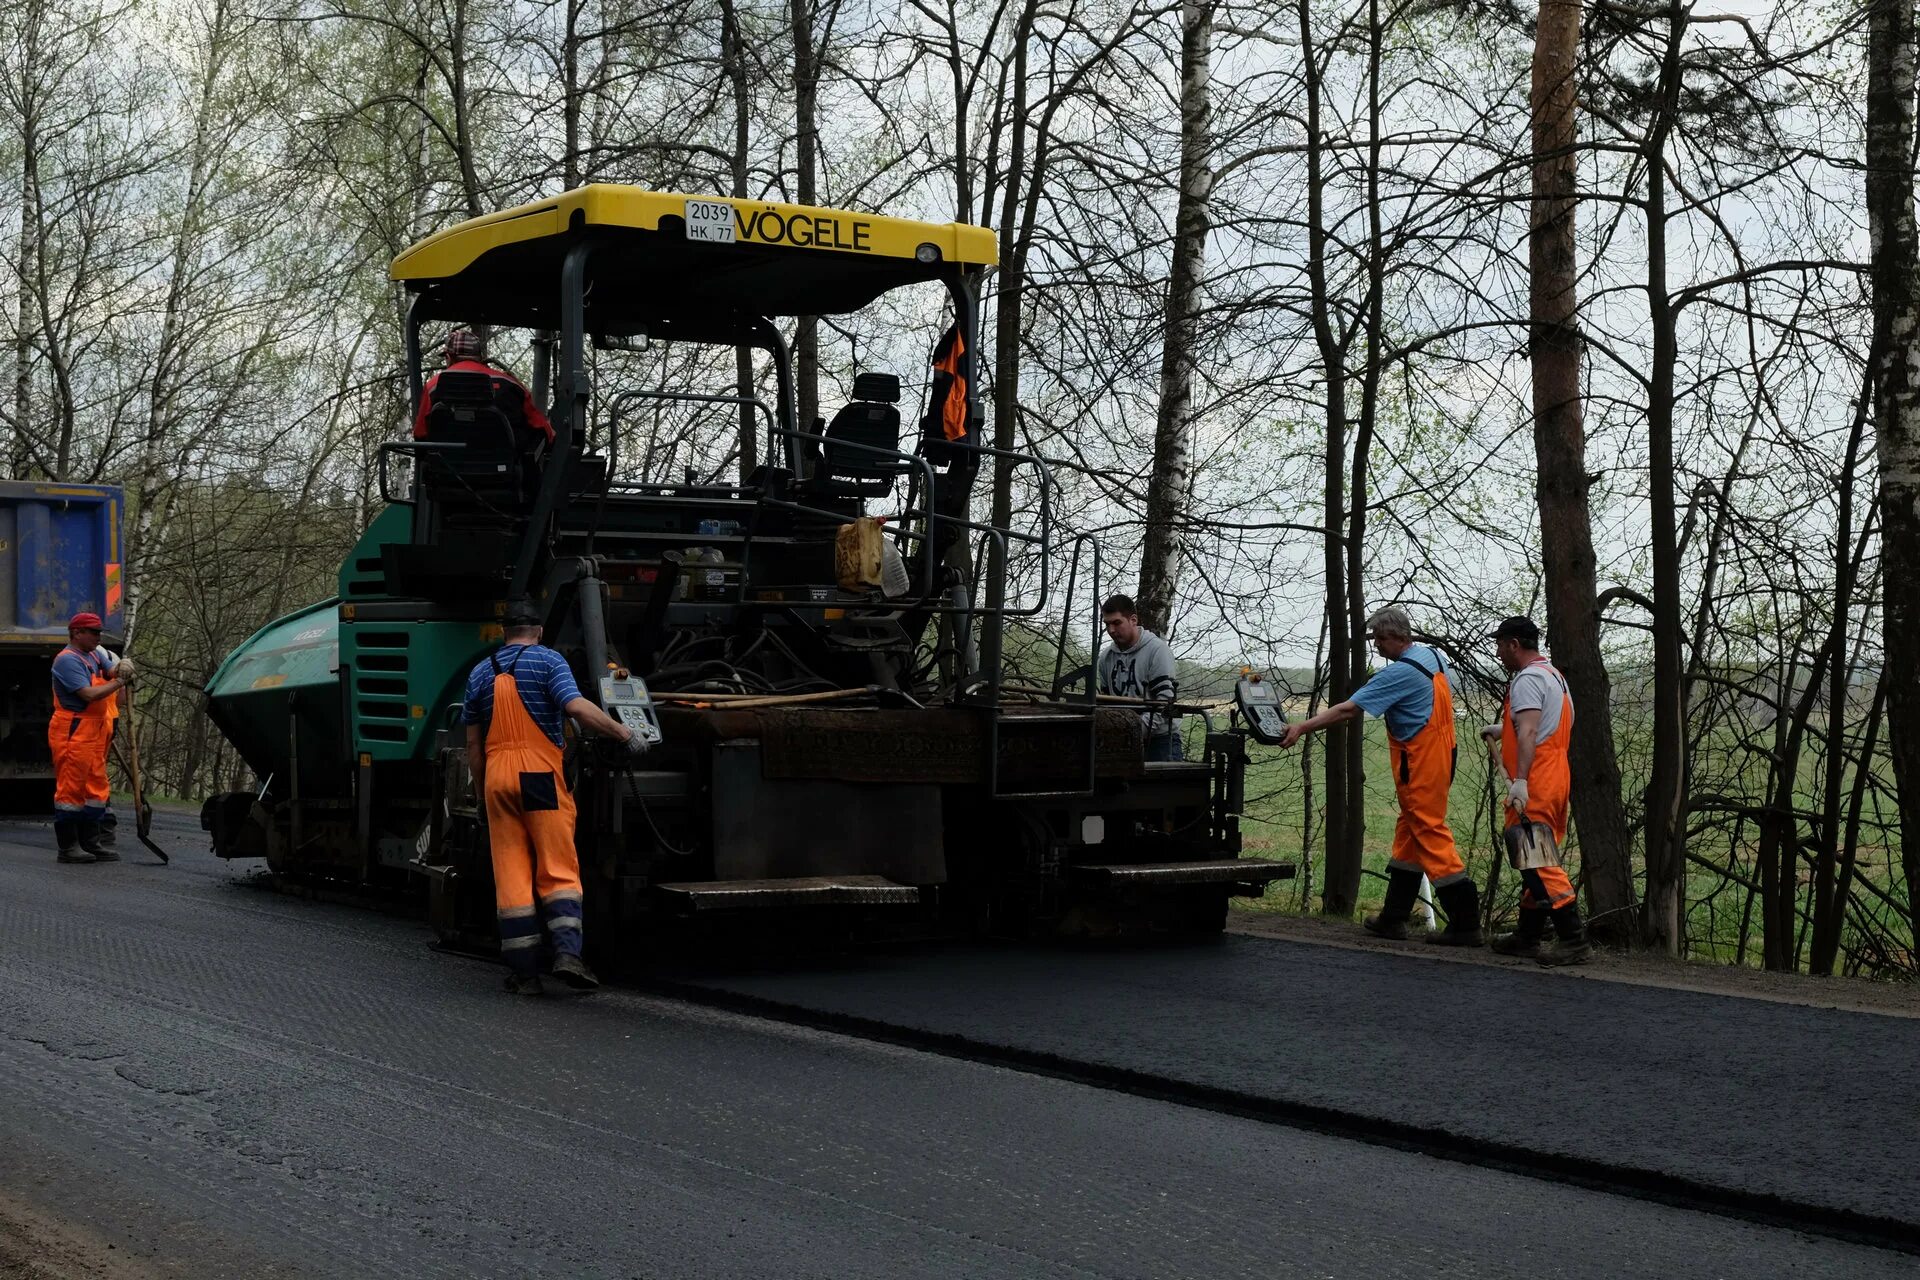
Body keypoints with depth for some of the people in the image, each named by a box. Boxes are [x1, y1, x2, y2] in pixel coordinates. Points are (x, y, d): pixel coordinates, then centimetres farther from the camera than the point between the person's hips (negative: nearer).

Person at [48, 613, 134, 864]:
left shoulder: (95, 654, 16)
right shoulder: (67, 660, -13)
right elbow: (89, 694, -20)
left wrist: (120, 669, -13)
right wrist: (119, 681, -13)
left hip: (95, 733, 10)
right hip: (73, 733, -10)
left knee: (96, 786, 11)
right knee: (71, 788, -6)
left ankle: (91, 843, 17)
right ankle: (68, 847, -2)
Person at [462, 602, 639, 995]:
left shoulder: (480, 672, 16)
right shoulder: (548, 661, 2)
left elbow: (472, 742, 16)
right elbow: (577, 707, -14)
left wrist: (481, 791, 22)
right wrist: (623, 733, -9)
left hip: (497, 775, 4)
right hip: (541, 773, -3)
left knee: (511, 875, 3)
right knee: (558, 869, 0)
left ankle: (523, 972, 2)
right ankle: (567, 952, -16)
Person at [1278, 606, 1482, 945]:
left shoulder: (1400, 673, -19)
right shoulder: (1433, 657, 8)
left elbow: (1348, 710, -20)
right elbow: (1445, 701, 21)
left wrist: (1301, 728, -17)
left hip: (1420, 765, -9)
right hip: (1439, 755, 9)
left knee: (1431, 835, -6)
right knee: (1408, 834, 14)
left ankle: (1465, 923, -6)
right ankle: (1393, 918, 21)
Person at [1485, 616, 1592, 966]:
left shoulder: (1527, 679, -12)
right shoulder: (1554, 676, 21)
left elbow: (1529, 732, -24)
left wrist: (1520, 779, -31)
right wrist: (1504, 729, 43)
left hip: (1534, 787, -11)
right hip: (1556, 781, 11)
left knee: (1539, 864, -12)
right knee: (1538, 862, 16)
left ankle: (1575, 941, -16)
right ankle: (1528, 936, 22)